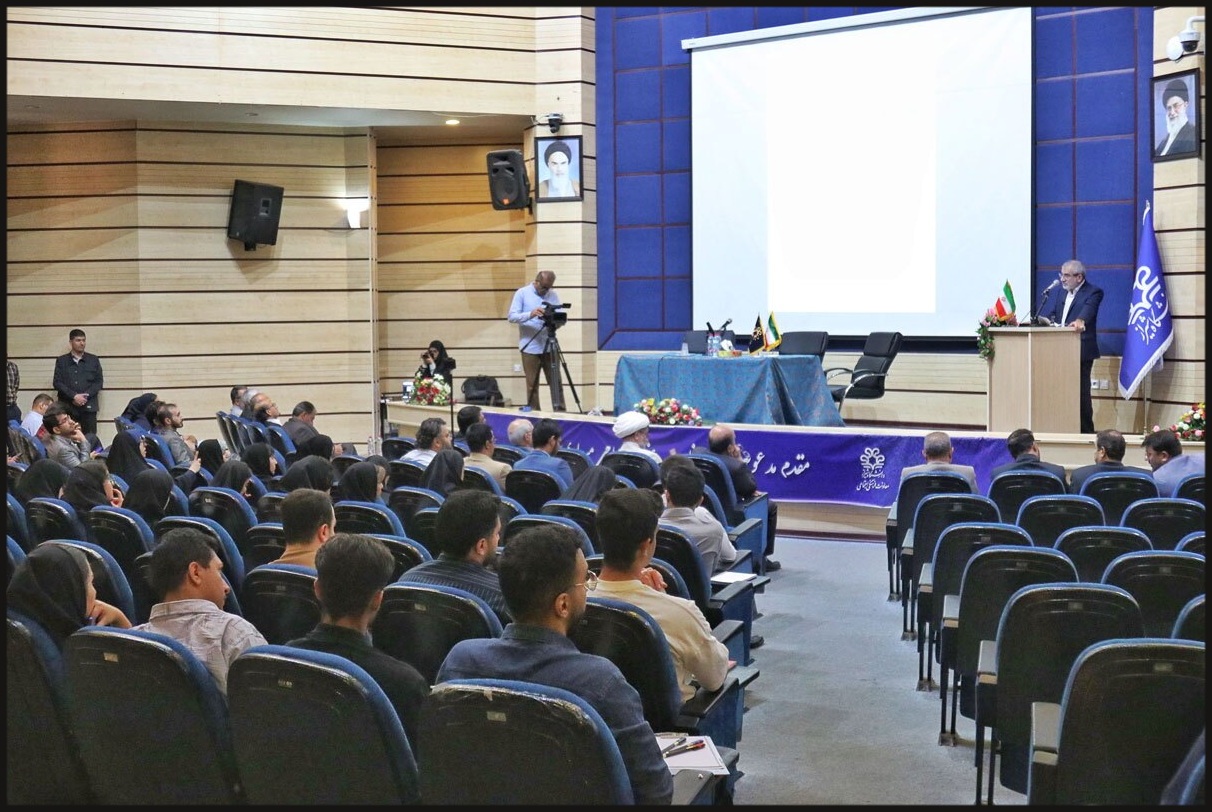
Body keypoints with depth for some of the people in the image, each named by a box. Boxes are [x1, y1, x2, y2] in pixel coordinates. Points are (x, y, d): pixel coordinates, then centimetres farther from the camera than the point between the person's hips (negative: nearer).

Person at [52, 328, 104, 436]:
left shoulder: (93, 360, 13)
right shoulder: (61, 361, 11)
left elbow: (99, 381, 7)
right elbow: (57, 383, 3)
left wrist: (85, 396, -8)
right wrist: (74, 396, -11)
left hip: (88, 407, 0)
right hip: (67, 407, 0)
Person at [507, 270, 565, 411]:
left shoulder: (553, 295, 10)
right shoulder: (522, 293, -1)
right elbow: (512, 317, -9)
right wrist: (530, 314, -25)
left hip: (549, 347, 3)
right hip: (530, 347, -3)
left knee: (556, 383, 3)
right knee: (532, 385, 0)